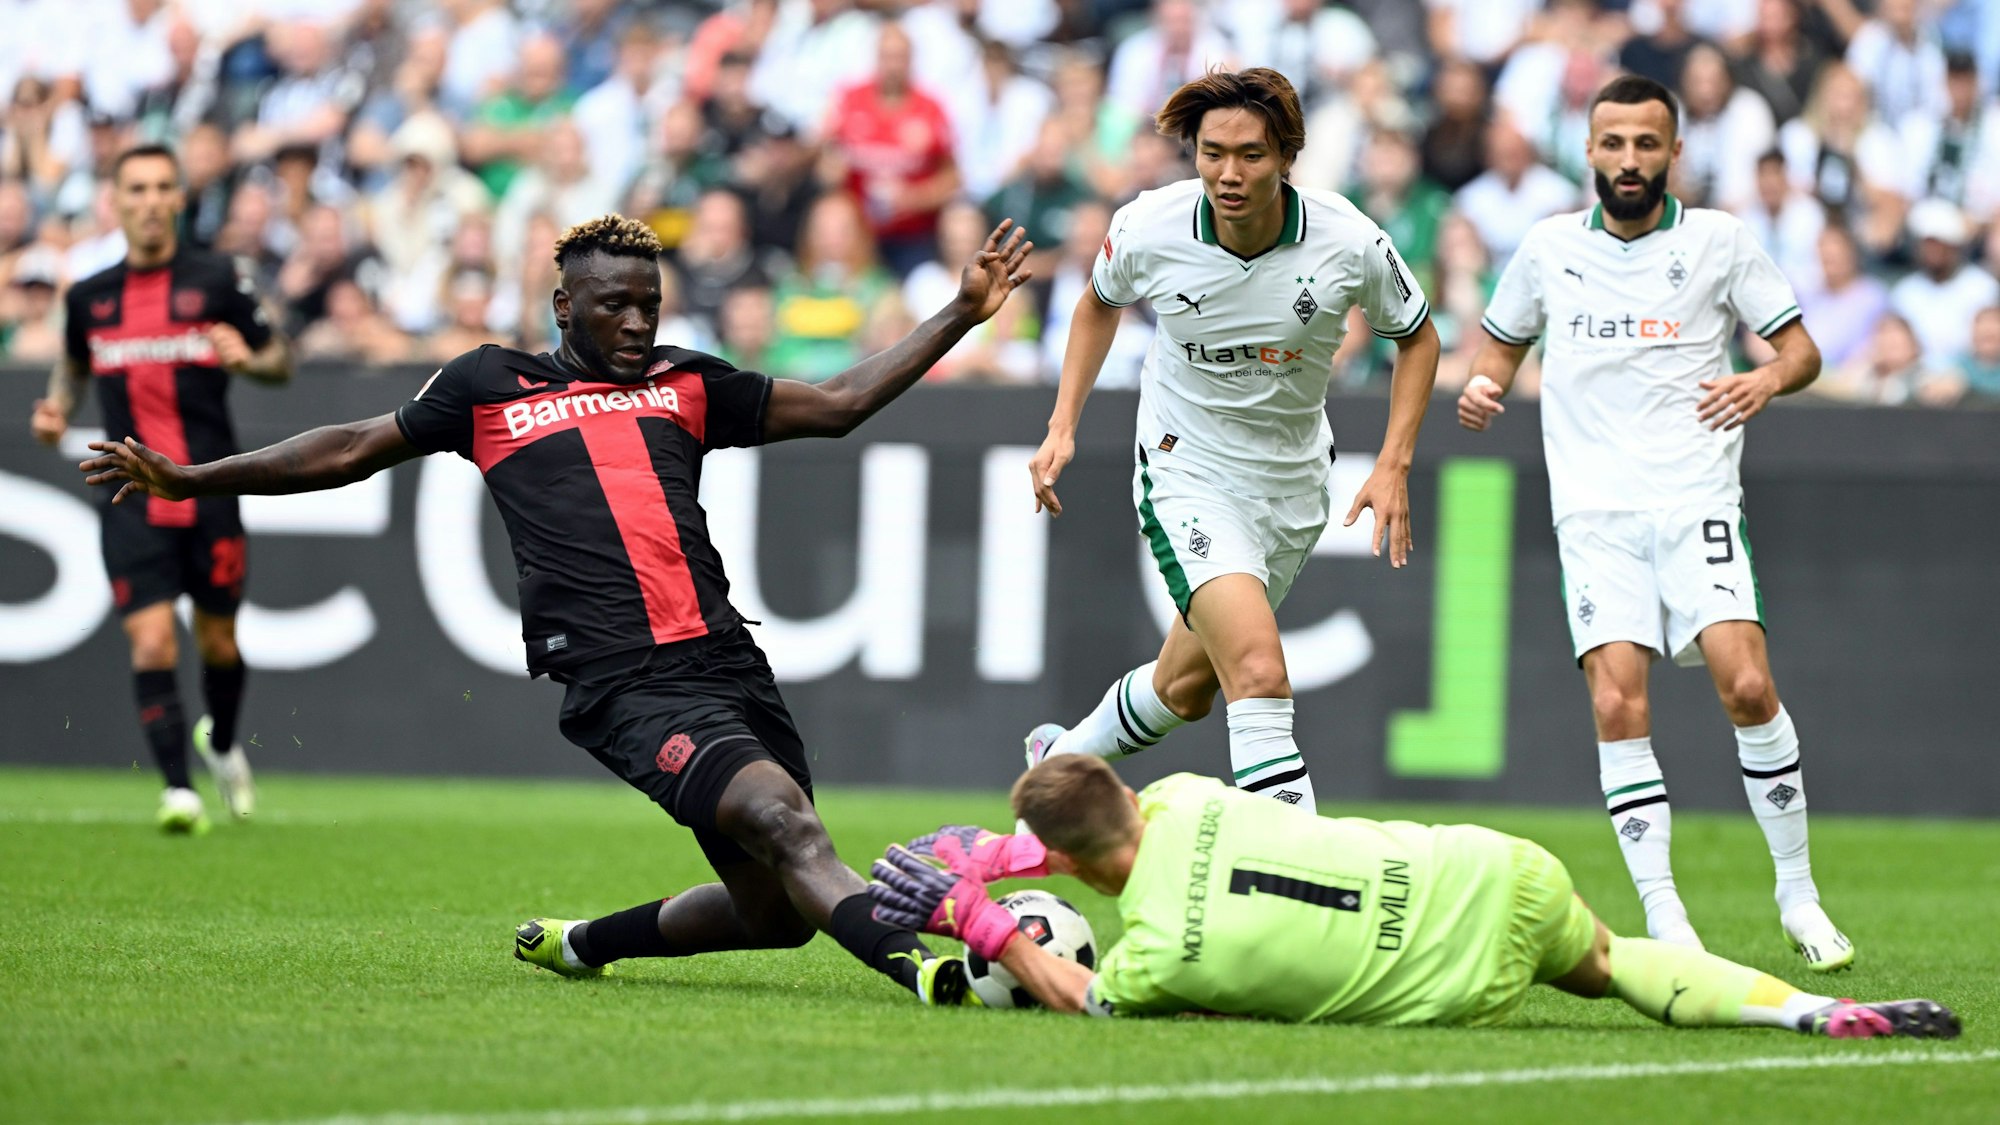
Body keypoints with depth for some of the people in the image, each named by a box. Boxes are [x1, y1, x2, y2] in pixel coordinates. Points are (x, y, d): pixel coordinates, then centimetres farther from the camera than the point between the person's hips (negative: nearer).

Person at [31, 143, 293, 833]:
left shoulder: (217, 281, 0)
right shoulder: (88, 297, 7)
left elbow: (281, 361, 7)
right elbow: (74, 363, 25)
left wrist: (248, 359, -15)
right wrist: (57, 409, 5)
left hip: (210, 491, -1)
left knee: (217, 639, 11)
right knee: (151, 641, -13)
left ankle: (221, 745, 41)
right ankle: (178, 791, -12)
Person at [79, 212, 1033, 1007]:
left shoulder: (685, 385, 22)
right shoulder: (489, 388, 14)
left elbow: (839, 403, 27)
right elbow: (352, 451, 23)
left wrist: (964, 312, 22)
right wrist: (188, 480, 22)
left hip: (728, 662, 5)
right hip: (623, 681, -5)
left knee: (777, 911, 3)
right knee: (783, 819, -27)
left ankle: (582, 942, 25)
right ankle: (911, 964, -44)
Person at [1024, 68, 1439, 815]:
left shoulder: (1351, 243, -18)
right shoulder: (1148, 229, -18)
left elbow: (1416, 336, 1)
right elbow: (1100, 303, 7)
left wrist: (1393, 465, -8)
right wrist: (1063, 426, 1)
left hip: (1291, 486, 3)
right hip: (1186, 473, -3)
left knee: (1186, 686, 18)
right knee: (1259, 673, -24)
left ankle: (1064, 760, 46)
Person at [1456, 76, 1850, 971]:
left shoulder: (1718, 241, 5)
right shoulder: (1549, 248, 11)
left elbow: (1801, 346, 7)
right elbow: (1503, 340, 25)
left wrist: (1767, 379, -15)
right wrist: (1482, 385, 2)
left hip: (1696, 502, -1)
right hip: (1594, 513, 1)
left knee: (1747, 687, -16)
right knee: (1617, 705, -14)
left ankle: (1798, 890, 2)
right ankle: (1664, 922, -10)